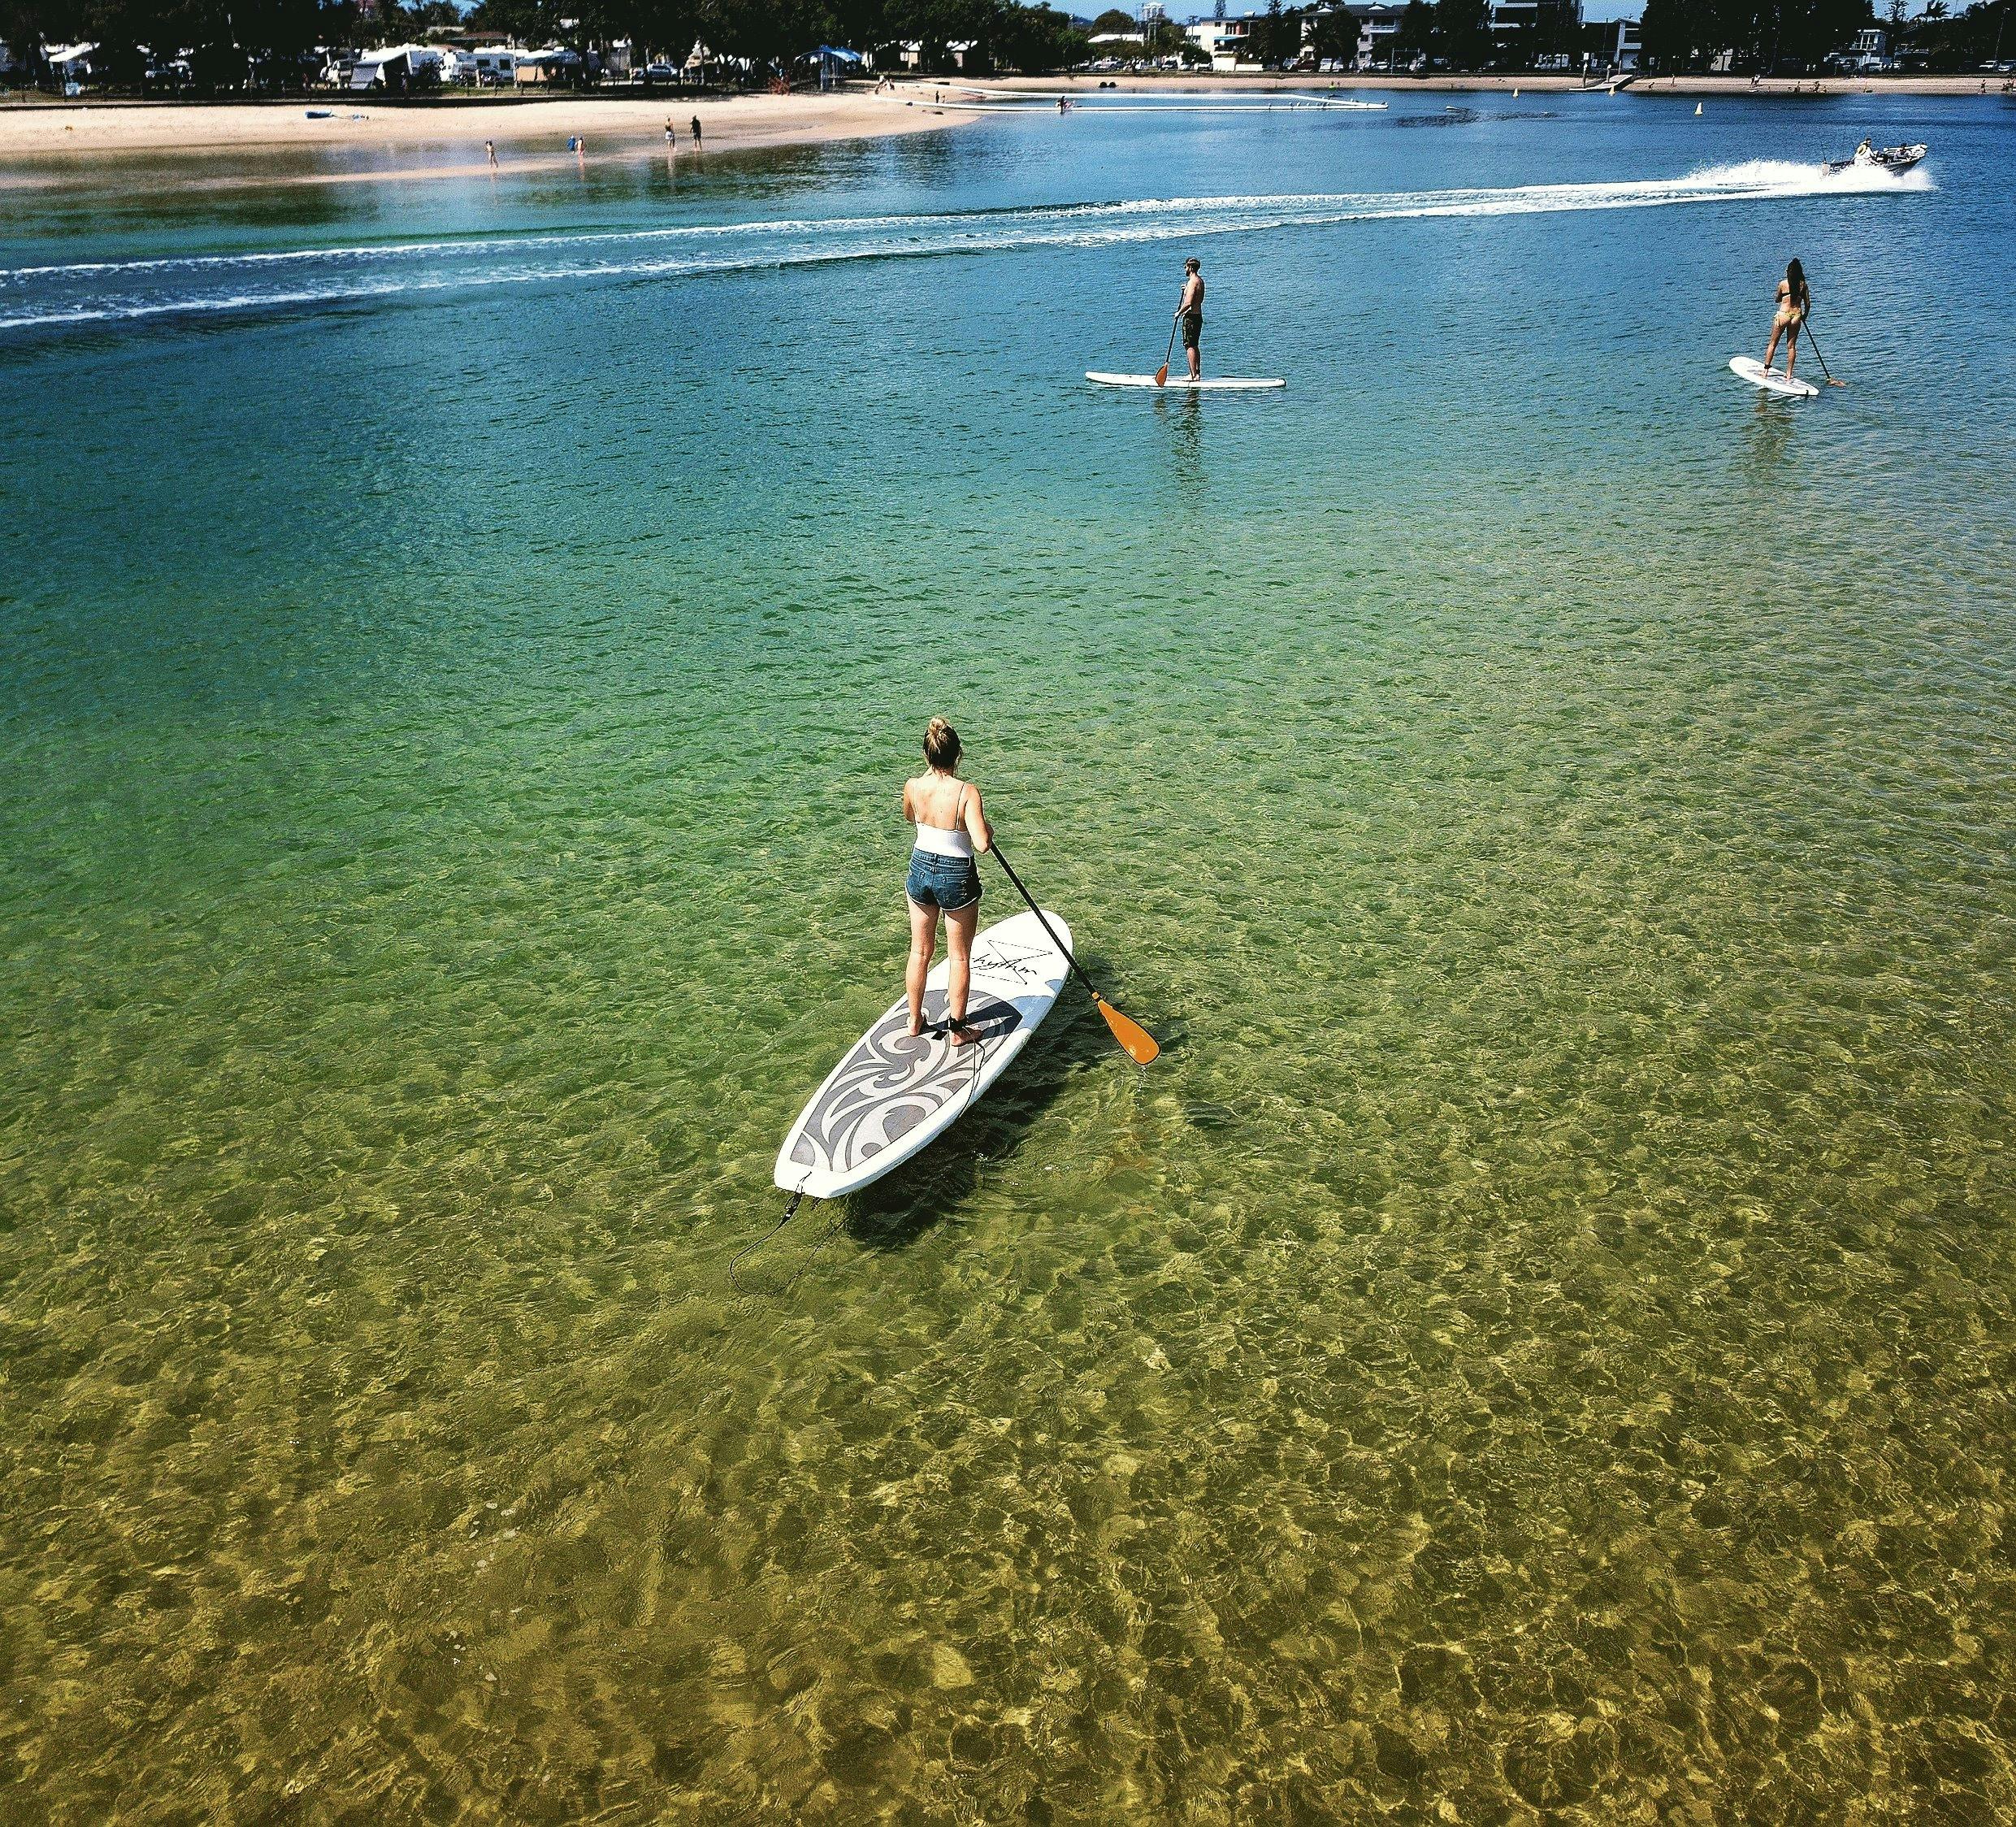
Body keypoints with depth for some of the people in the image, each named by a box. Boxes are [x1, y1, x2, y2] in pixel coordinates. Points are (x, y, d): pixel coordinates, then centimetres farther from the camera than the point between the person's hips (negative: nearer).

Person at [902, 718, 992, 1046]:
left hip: (920, 870, 4)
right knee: (959, 957, 12)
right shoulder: (967, 792, -22)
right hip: (956, 878, -4)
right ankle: (956, 1030, 20)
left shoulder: (913, 787, -9)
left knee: (920, 951, 19)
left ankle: (915, 1021, 32)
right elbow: (981, 844, -27)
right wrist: (988, 828, -5)